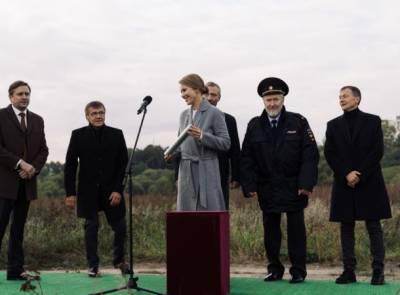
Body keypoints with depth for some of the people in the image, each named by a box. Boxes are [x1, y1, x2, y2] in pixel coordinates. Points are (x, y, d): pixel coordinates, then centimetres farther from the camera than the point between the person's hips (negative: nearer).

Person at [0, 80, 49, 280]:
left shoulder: (37, 120, 16)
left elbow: (43, 150, 13)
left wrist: (33, 168, -4)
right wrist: (20, 164, -15)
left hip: (27, 181, 5)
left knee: (18, 228, 8)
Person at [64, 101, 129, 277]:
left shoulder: (116, 134, 2)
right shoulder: (78, 135, 1)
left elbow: (123, 164, 1)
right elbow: (70, 165, 1)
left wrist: (118, 190, -8)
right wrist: (70, 193, -4)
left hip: (112, 190, 1)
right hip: (88, 190, -1)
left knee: (120, 227, 3)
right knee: (91, 227, 2)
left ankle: (119, 260, 24)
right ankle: (93, 266, 10)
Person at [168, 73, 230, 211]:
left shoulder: (214, 113, -4)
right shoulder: (184, 115, 14)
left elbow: (226, 143, -7)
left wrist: (202, 136, -19)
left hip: (206, 172, -5)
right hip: (186, 172, 5)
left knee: (209, 210, -5)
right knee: (186, 210, 5)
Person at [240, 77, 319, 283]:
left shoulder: (298, 122, -2)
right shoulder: (254, 126, 4)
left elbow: (310, 155, -5)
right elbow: (246, 158, 3)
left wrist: (306, 183, -14)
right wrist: (249, 185, -7)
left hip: (294, 187, -2)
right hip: (267, 188, 2)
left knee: (296, 228, 4)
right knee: (270, 229, 8)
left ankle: (298, 270, 11)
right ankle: (275, 269, 18)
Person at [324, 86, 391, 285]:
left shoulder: (372, 121, 5)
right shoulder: (333, 125, 12)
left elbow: (377, 151, -3)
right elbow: (329, 154, 3)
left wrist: (360, 175, -11)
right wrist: (347, 174, -10)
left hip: (369, 182, -2)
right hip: (344, 184, 3)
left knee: (374, 226, -2)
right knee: (346, 227, 3)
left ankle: (378, 271, 0)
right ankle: (349, 271, 6)